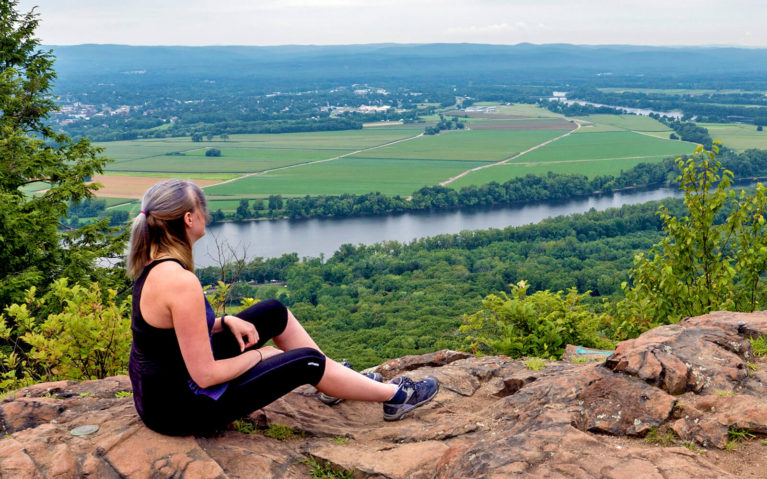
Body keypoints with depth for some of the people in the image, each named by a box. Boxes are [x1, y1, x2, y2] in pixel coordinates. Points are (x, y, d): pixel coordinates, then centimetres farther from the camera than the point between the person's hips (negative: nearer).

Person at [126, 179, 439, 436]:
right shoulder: (181, 282, -31)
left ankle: (346, 379, 28)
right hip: (181, 408, -9)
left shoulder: (154, 264, -2)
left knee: (275, 312, 14)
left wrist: (225, 321, 0)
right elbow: (205, 375, -28)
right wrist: (256, 355, -10)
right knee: (306, 363, 0)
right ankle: (395, 396, 20)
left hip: (159, 387, 9)